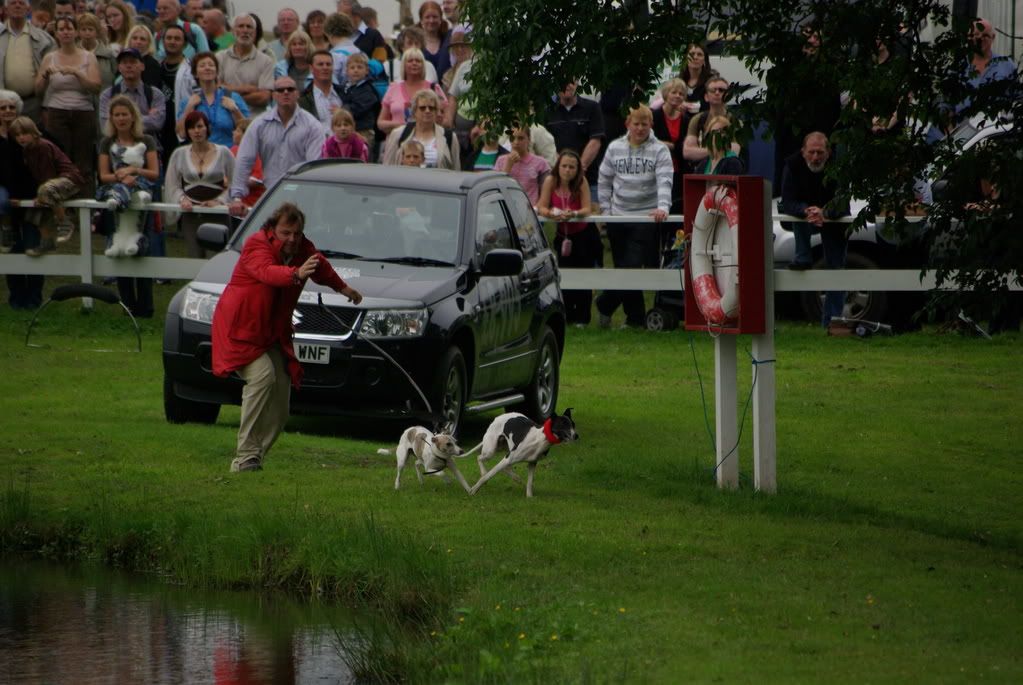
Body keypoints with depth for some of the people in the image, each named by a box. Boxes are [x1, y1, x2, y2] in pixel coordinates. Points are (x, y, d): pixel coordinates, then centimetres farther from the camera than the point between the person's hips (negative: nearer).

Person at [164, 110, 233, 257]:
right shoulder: (179, 154, 11)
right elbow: (171, 186, 10)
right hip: (190, 214, 2)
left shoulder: (223, 153, 4)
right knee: (194, 256, -5)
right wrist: (182, 199, -8)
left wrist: (219, 201, -13)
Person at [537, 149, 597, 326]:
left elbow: (586, 210, -21)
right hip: (563, 234, 2)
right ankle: (567, 315, 13)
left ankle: (582, 317, 1)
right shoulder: (551, 181, -13)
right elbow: (541, 208, -16)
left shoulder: (581, 182, -16)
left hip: (584, 233, -2)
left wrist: (573, 214, -42)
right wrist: (551, 214, -38)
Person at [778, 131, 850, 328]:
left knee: (836, 266, -3)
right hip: (803, 220, 0)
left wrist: (824, 213, -52)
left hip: (832, 218, 0)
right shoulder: (794, 165, -23)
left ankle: (831, 319, 0)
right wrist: (807, 210, -48)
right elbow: (788, 202, -28)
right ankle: (803, 258, -27)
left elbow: (842, 204, -32)